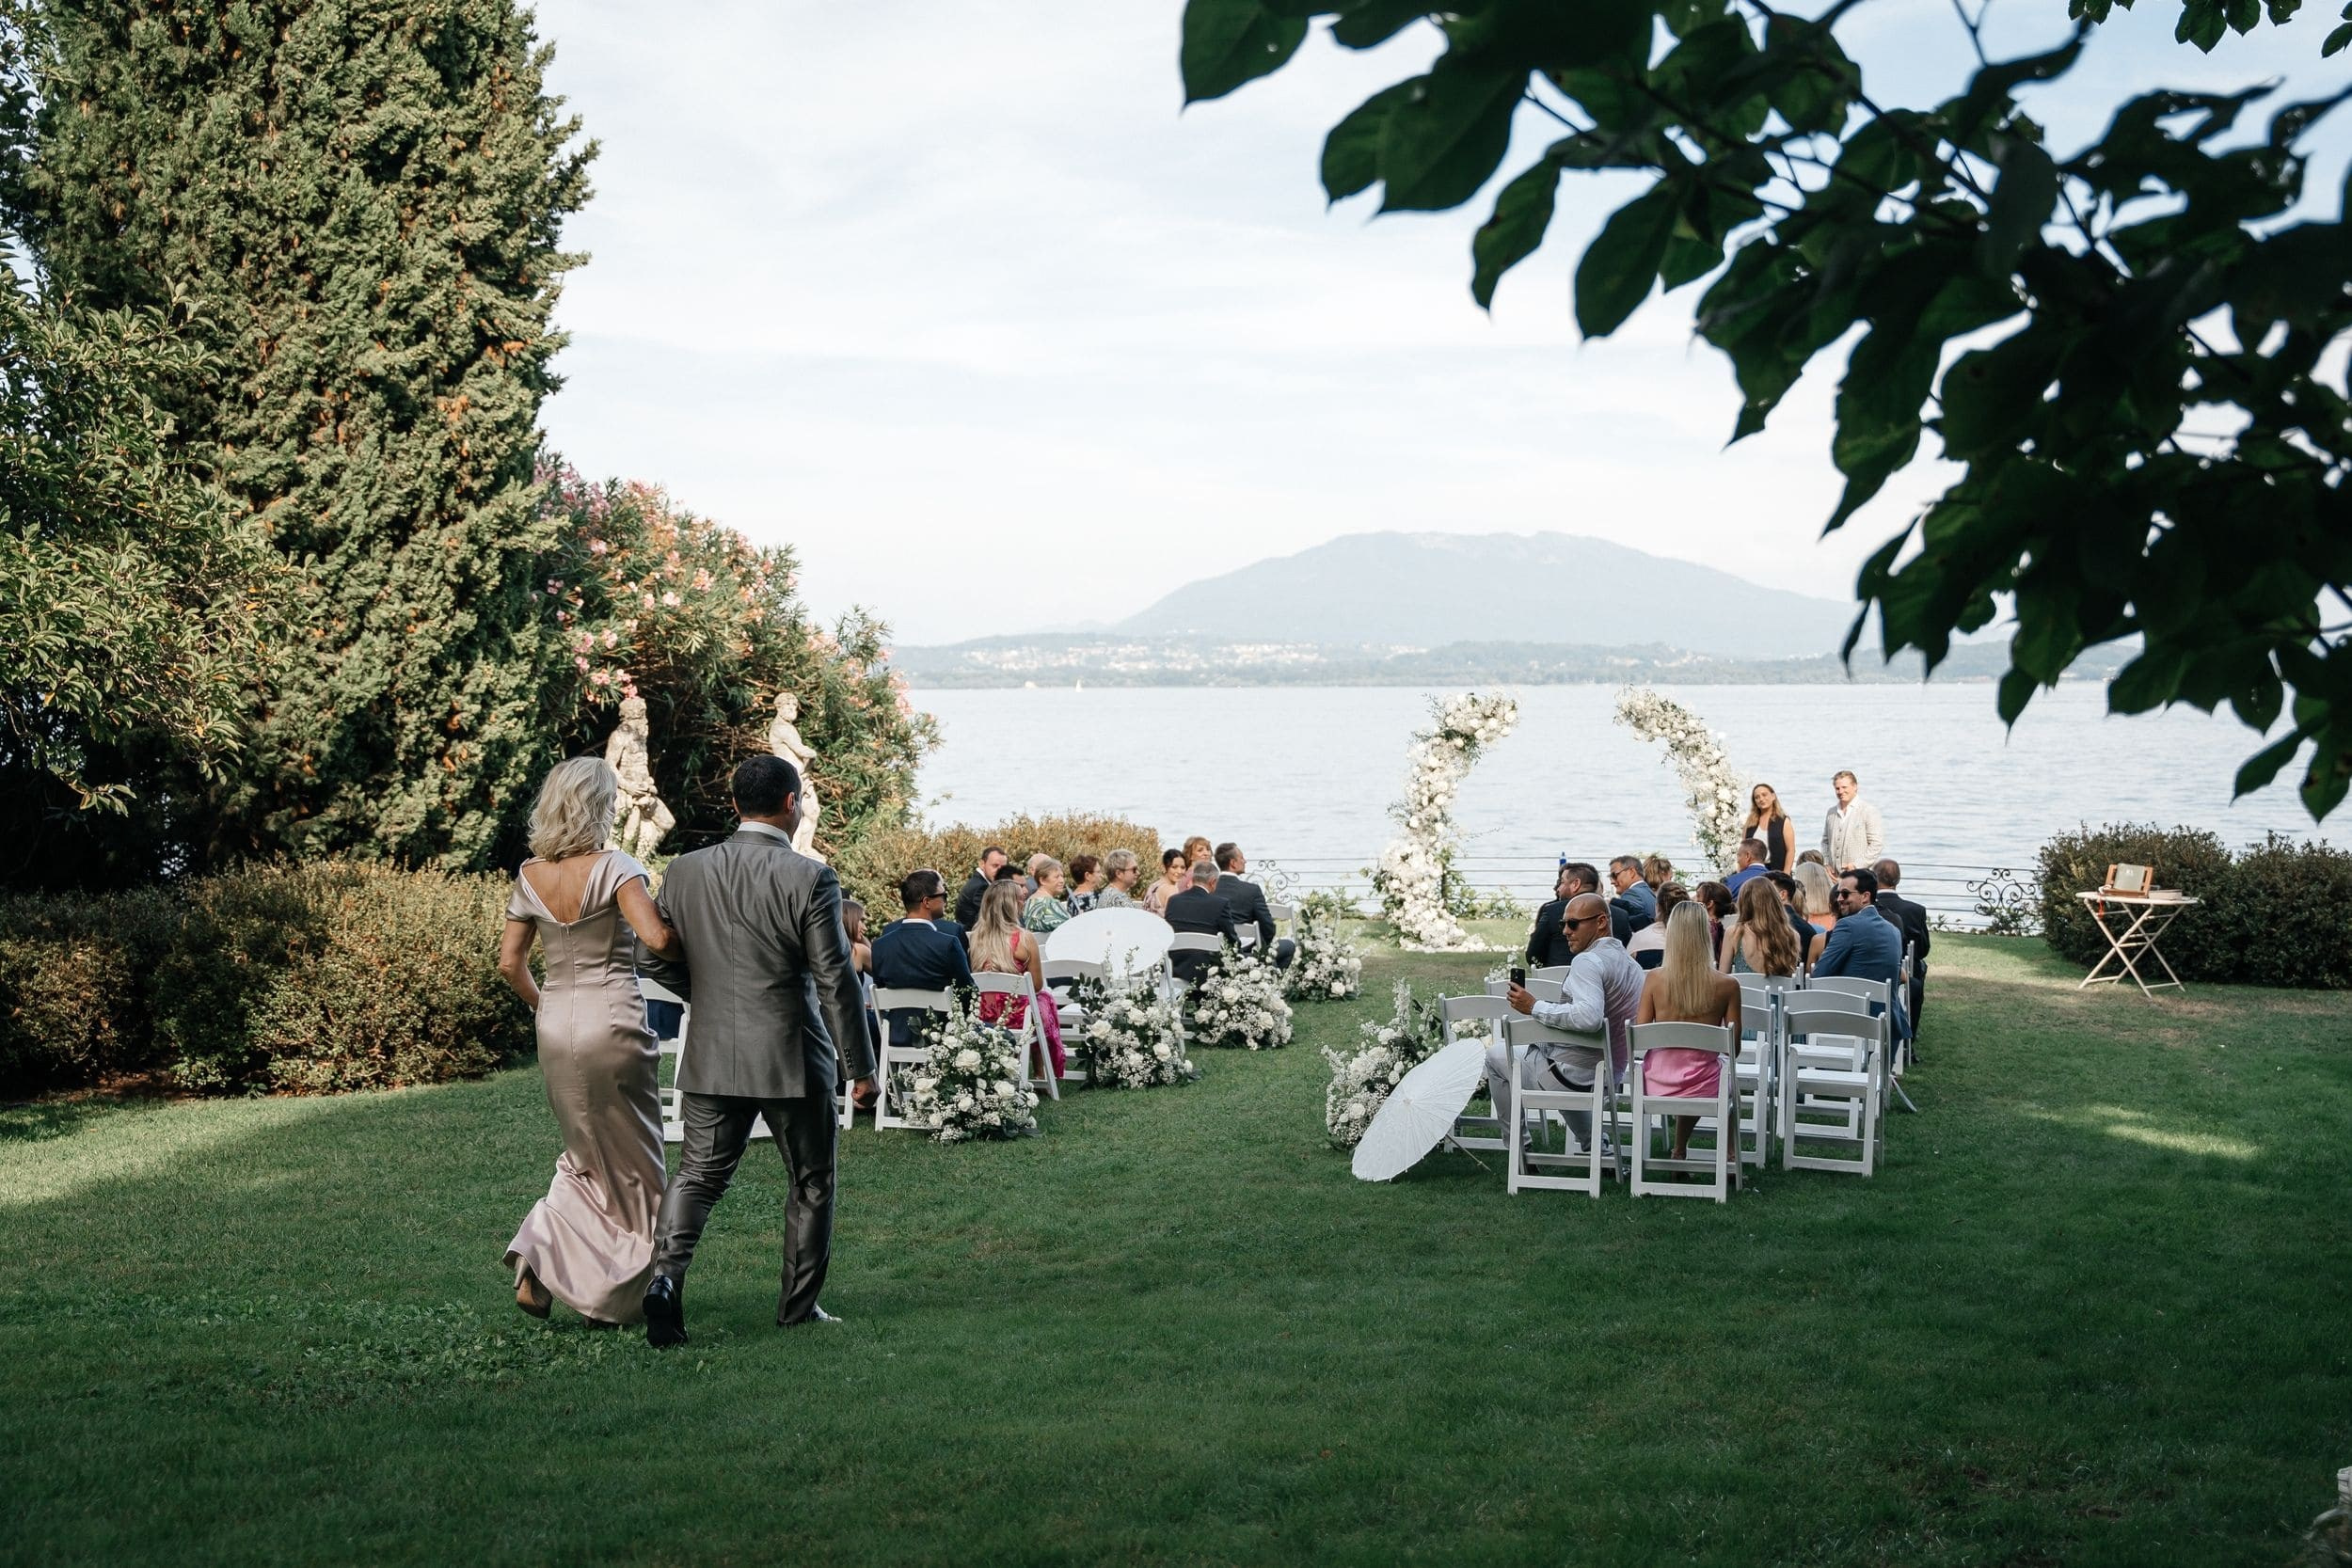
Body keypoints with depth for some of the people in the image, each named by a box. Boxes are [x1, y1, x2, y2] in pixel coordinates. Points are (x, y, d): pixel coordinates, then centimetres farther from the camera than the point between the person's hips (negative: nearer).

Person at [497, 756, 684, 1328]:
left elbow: (509, 962, 8)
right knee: (633, 1165, 10)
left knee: (585, 1157, 22)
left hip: (556, 1029, 6)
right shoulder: (613, 867, -12)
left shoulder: (529, 876, 4)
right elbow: (657, 937, -24)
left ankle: (537, 1261, 2)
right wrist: (682, 933, -4)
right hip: (613, 1024, -6)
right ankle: (612, 1297, 13)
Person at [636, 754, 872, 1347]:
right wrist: (858, 1062, -3)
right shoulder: (811, 879, -13)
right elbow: (836, 980, -12)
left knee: (698, 1175, 11)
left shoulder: (684, 872, 0)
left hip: (712, 1055, 3)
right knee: (811, 1184, 13)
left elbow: (663, 964, 9)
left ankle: (666, 1273, -12)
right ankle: (799, 1304, 20)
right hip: (792, 1056, -3)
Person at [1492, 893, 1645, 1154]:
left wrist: (1535, 1007, -26)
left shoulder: (1587, 961, -21)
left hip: (1572, 1075, -8)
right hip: (1611, 1075, 9)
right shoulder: (1631, 965, 7)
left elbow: (1589, 1017, -36)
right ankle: (1594, 1146, 32)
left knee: (1495, 1055, 14)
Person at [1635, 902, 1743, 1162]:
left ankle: (1679, 1152, 48)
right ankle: (1731, 1156, 39)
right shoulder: (1727, 985, -12)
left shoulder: (1655, 980, -10)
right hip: (1703, 1086, -2)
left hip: (1657, 1084, 2)